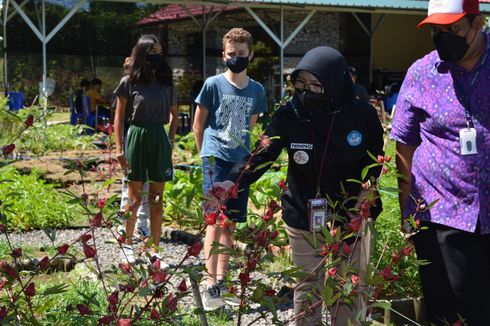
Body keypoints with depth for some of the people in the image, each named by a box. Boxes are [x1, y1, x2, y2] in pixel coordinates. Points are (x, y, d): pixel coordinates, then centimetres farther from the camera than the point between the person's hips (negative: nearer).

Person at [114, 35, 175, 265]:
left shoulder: (165, 81, 7)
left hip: (159, 138, 3)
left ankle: (154, 250, 12)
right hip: (137, 137, -3)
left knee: (157, 199, 5)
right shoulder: (129, 82, -3)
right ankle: (128, 244, 20)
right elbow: (119, 117, 0)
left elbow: (173, 114, 12)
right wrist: (119, 149, -5)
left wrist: (172, 142, 6)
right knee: (134, 199, 3)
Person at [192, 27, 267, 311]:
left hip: (241, 161, 4)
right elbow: (198, 125, 4)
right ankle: (211, 286, -13)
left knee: (231, 223, 11)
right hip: (216, 159, -4)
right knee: (215, 220, -11)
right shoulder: (213, 85, -4)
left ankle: (222, 279, 22)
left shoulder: (257, 90, 6)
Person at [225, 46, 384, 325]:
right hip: (303, 221, 1)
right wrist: (233, 182, -30)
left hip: (351, 220, 0)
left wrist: (366, 190, -9)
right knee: (307, 291, 13)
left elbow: (375, 157, 6)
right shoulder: (289, 116, -10)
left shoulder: (363, 115, -10)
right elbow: (262, 156, -13)